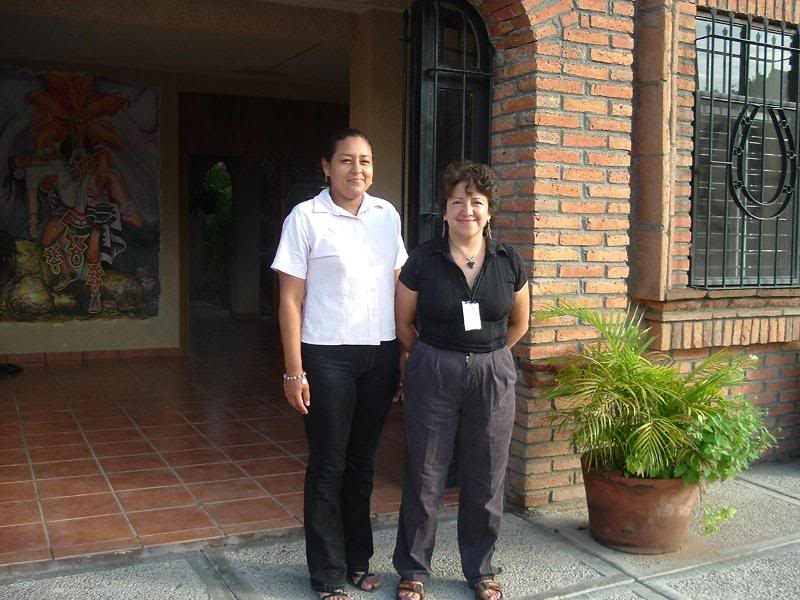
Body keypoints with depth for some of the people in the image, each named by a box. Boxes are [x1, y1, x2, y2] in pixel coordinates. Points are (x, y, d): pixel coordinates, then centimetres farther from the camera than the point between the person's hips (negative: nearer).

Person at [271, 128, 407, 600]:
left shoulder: (388, 215, 7)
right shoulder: (306, 217, -6)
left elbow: (399, 285, 12)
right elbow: (291, 300, -7)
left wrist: (406, 352, 8)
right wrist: (294, 371, -10)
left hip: (380, 354, 4)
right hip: (328, 357, -4)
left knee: (363, 462, 14)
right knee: (328, 466, 5)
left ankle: (358, 561, 29)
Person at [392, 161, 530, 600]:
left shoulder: (508, 262, 0)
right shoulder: (423, 260, -6)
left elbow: (519, 323, 14)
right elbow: (404, 322, 5)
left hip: (493, 375, 2)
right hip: (433, 376, -1)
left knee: (485, 479, 11)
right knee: (424, 476, 6)